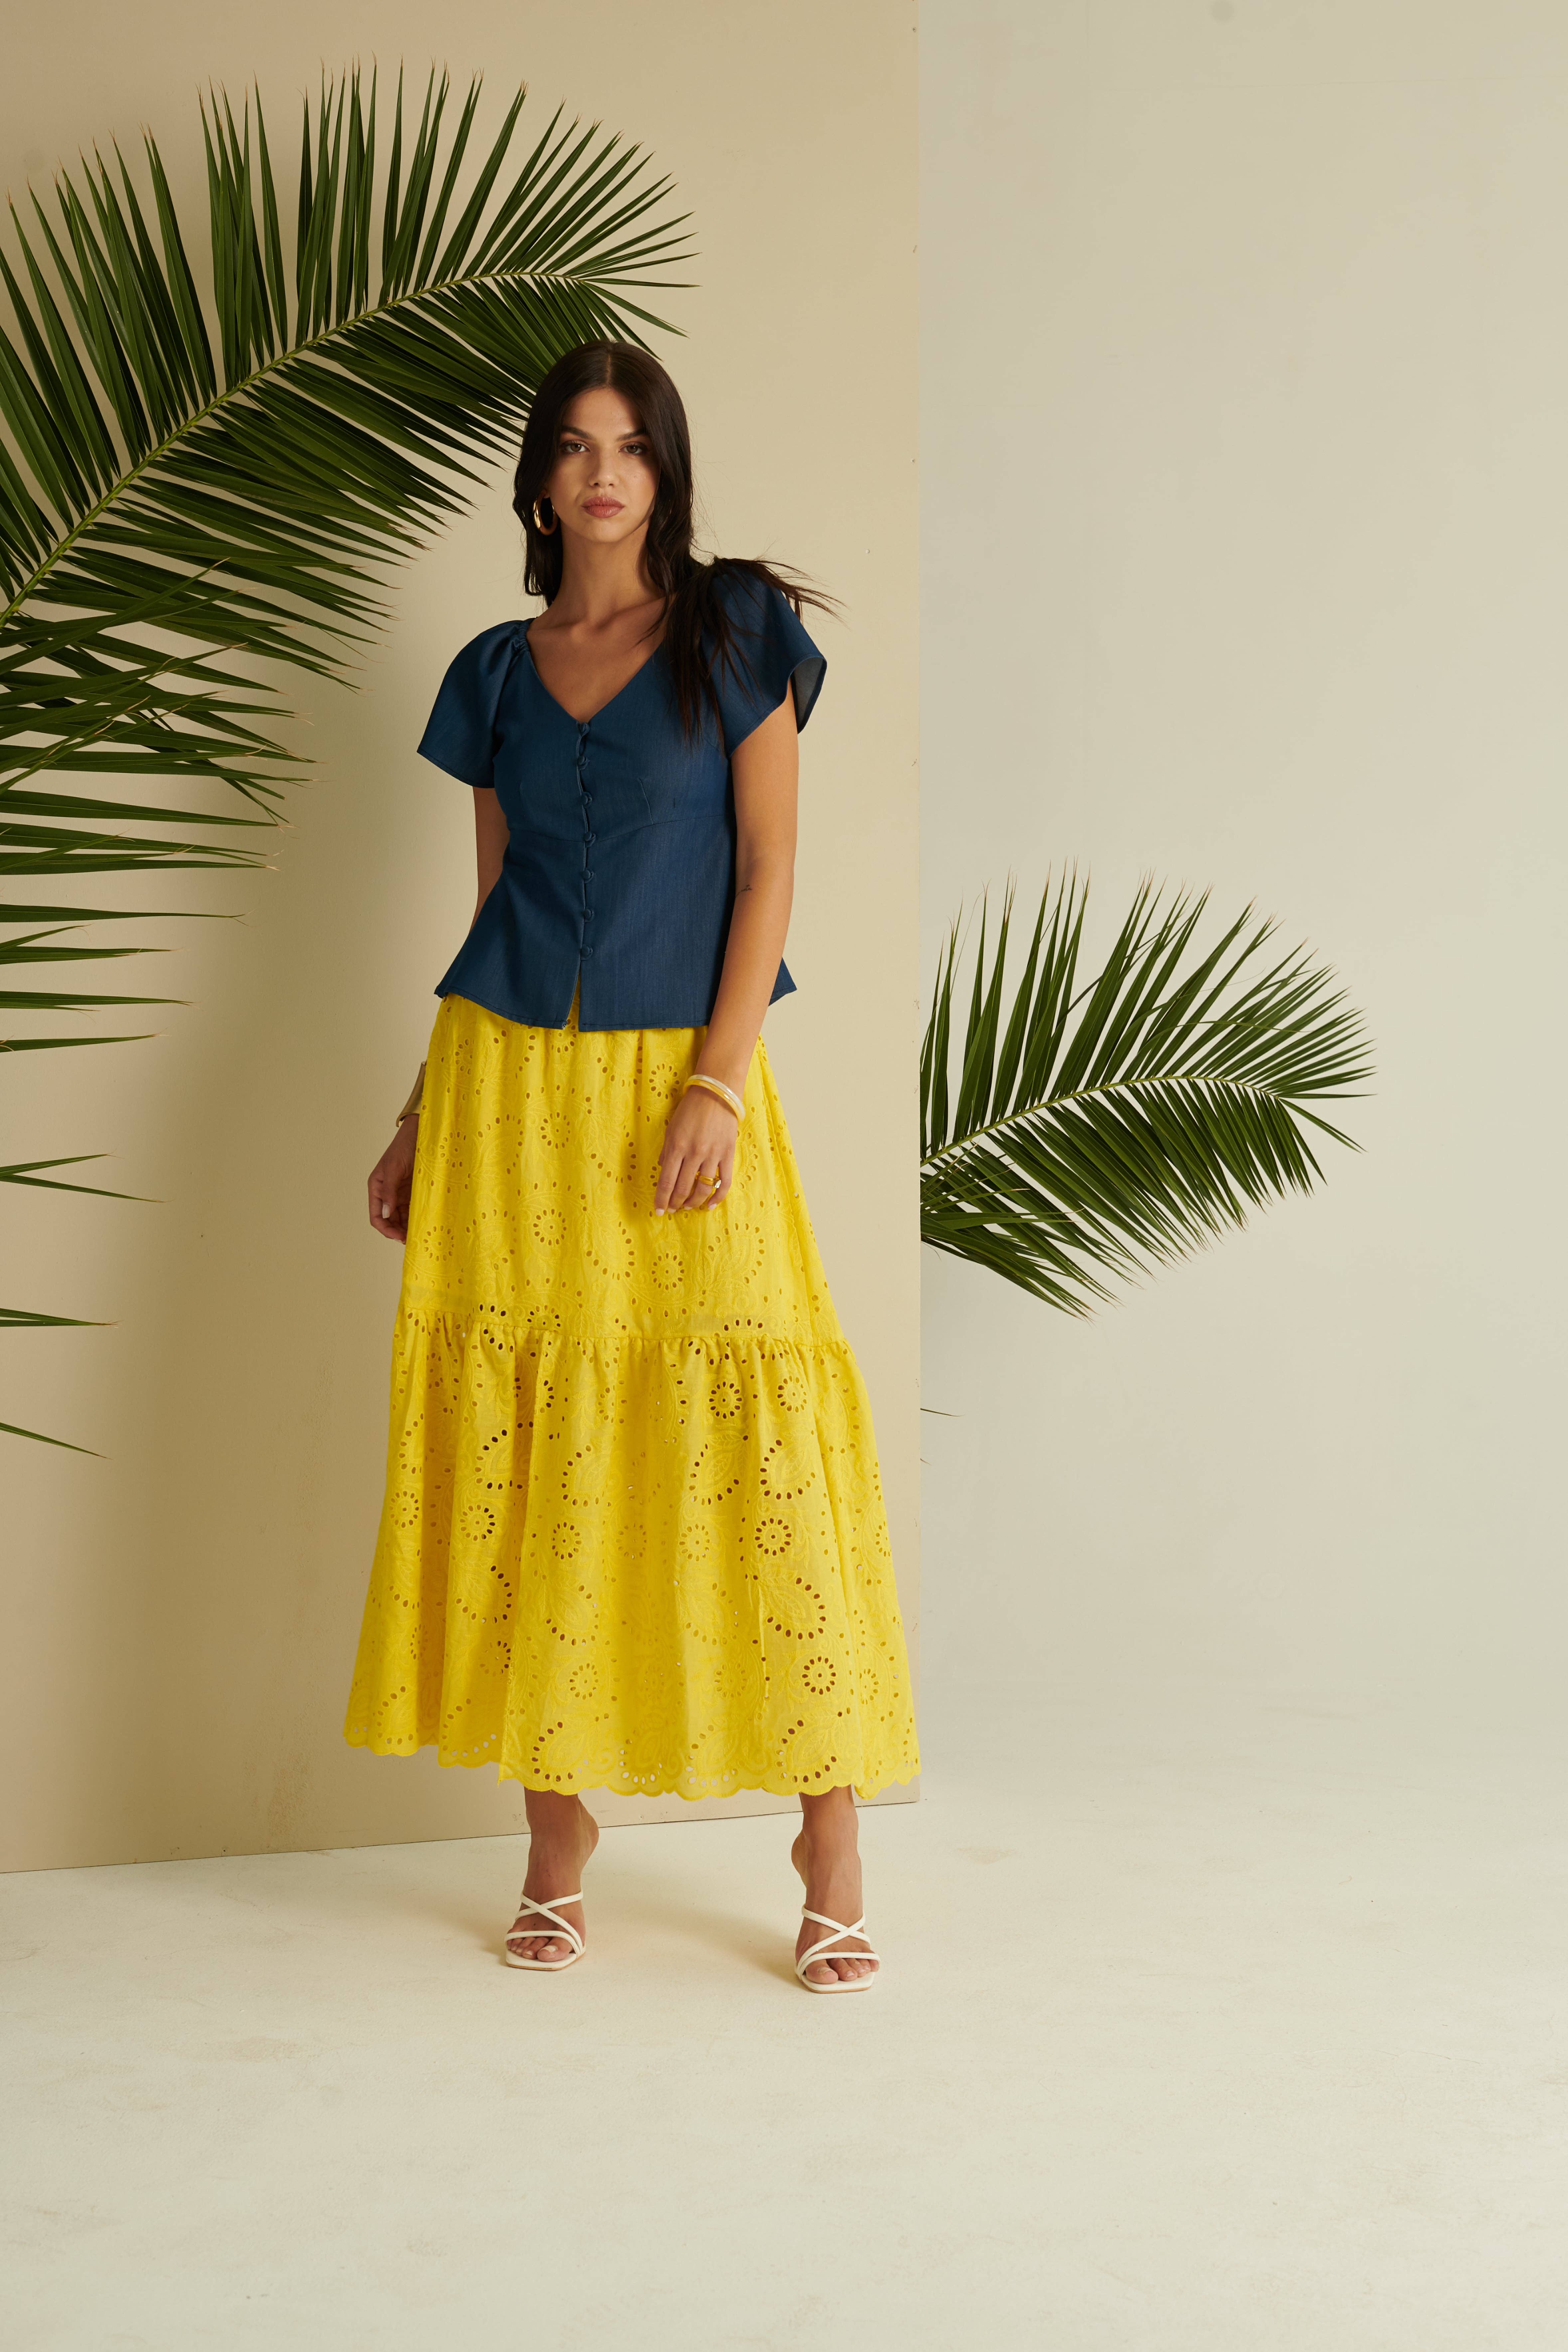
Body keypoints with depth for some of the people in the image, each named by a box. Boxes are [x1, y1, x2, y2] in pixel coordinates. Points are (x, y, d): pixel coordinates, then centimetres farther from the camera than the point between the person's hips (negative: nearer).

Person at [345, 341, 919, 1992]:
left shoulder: (738, 632, 4)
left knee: (754, 1433, -8)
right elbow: (493, 903, 16)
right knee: (524, 1451, 1)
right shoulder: (497, 674, 13)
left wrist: (717, 1084, -11)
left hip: (681, 1078, -3)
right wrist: (423, 1117, 11)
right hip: (510, 1082, 3)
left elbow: (768, 867, -2)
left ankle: (833, 1849, -1)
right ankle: (556, 1852, 11)